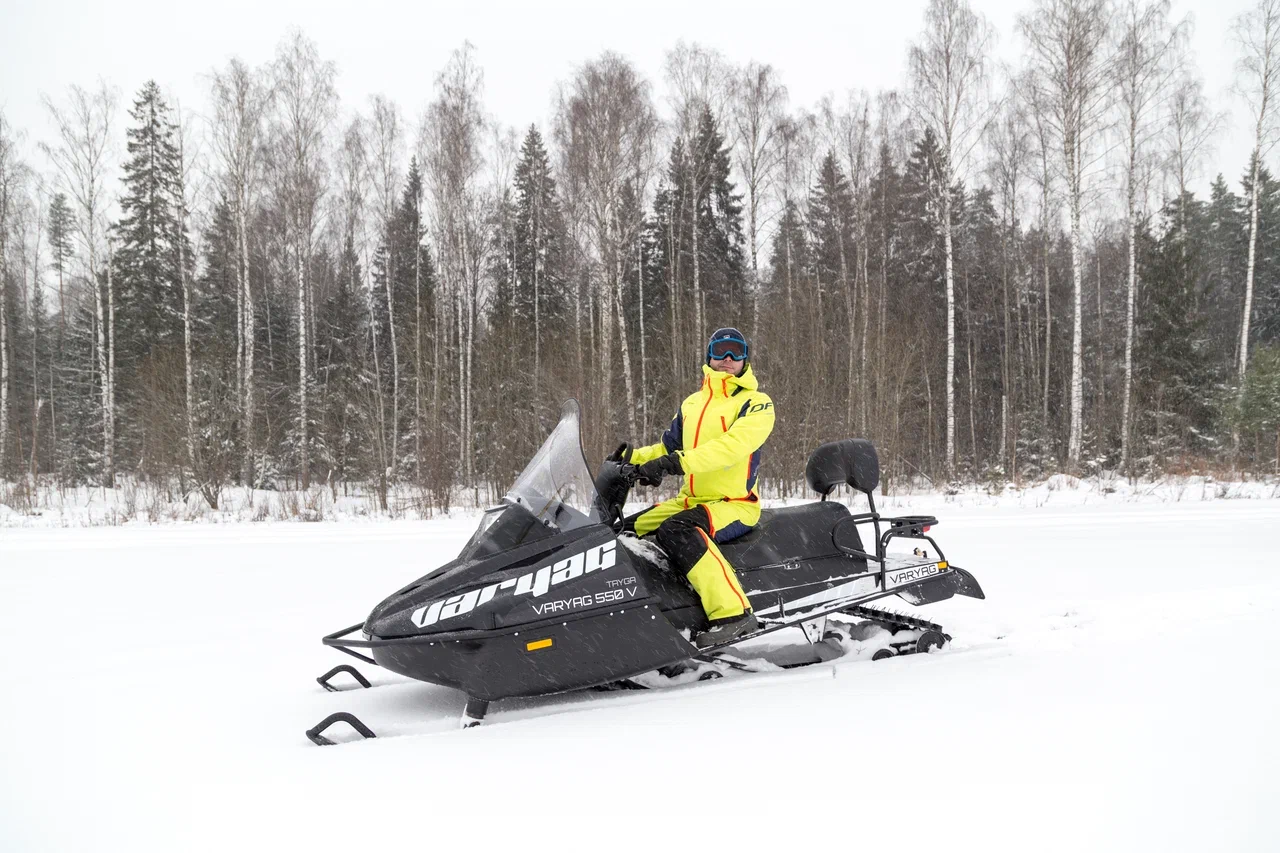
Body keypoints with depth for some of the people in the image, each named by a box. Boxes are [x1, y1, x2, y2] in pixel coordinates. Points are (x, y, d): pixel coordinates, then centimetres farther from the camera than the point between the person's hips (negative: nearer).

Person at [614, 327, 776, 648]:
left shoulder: (756, 403, -5)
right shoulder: (692, 404, 16)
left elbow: (733, 445, -23)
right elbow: (668, 447, 23)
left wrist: (679, 462, -33)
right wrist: (635, 456, 2)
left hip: (735, 506, -8)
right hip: (689, 500, 8)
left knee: (676, 531, -35)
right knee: (625, 532, 0)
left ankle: (732, 612, -39)